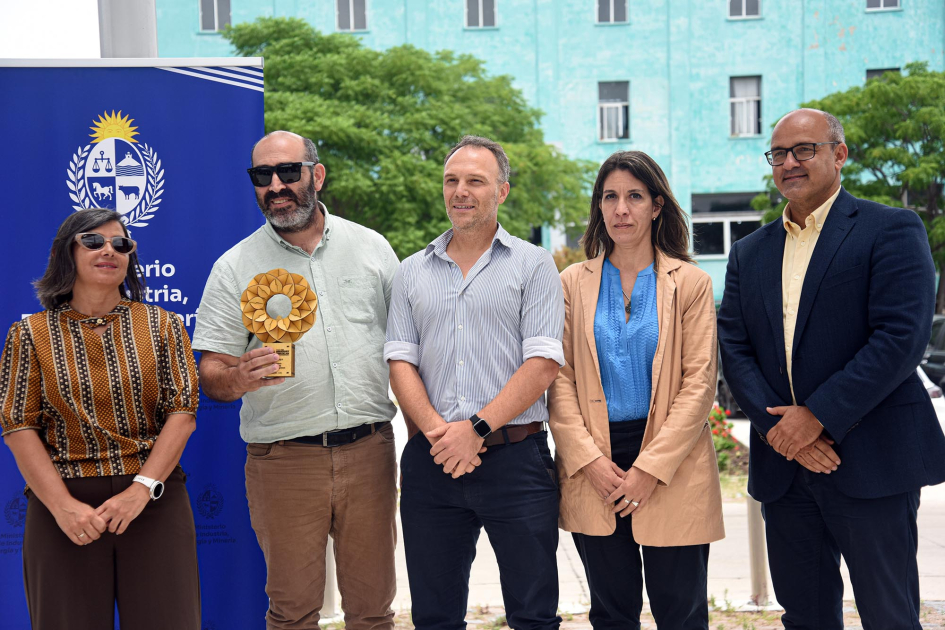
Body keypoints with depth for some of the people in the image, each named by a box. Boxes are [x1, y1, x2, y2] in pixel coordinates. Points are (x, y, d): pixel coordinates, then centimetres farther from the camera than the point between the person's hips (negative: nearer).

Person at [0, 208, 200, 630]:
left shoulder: (161, 325, 7)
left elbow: (183, 412, -1)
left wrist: (141, 488, -13)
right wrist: (63, 505, -13)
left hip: (155, 499, 1)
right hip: (61, 504, 0)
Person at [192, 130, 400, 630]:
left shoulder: (371, 247, 7)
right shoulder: (234, 267, 2)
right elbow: (210, 376, 0)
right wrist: (239, 378, -22)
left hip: (368, 451, 1)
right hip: (283, 458, -1)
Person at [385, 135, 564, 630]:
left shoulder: (532, 265, 3)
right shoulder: (412, 272, 14)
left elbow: (542, 364, -6)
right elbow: (400, 362, 6)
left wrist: (477, 428, -15)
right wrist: (436, 429, -11)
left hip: (514, 457, -3)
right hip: (431, 461, 3)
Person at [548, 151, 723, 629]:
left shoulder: (691, 283, 3)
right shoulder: (572, 284, 8)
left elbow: (700, 382, -3)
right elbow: (558, 379, 3)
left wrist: (651, 467, -11)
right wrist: (588, 459, -9)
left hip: (671, 469, -1)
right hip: (591, 468, 2)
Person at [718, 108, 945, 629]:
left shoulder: (891, 230, -3)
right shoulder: (749, 253, 14)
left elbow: (902, 336, -14)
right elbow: (735, 350, 6)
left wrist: (818, 415, -17)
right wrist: (777, 426, -10)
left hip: (871, 462, -5)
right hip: (783, 465, 5)